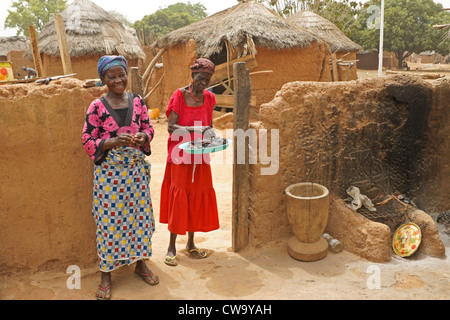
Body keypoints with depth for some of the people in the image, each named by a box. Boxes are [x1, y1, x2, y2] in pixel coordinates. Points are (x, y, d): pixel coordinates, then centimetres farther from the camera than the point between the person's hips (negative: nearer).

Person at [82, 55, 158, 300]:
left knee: (140, 213, 10)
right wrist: (115, 141, -19)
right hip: (109, 170, -3)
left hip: (136, 168, 3)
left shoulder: (137, 101, 4)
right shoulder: (97, 107, -5)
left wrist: (142, 137, -11)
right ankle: (106, 275, 18)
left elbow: (149, 127, 12)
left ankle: (140, 263, 31)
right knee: (109, 219, 1)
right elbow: (88, 141, -5)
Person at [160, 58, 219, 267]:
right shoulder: (179, 96, -7)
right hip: (180, 155, -4)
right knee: (178, 197, -1)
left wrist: (209, 132, -9)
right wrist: (194, 129, -27)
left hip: (200, 156, 5)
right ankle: (171, 247, 12)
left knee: (198, 198, 8)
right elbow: (170, 126, -13)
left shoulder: (209, 98, 7)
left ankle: (191, 243, 24)